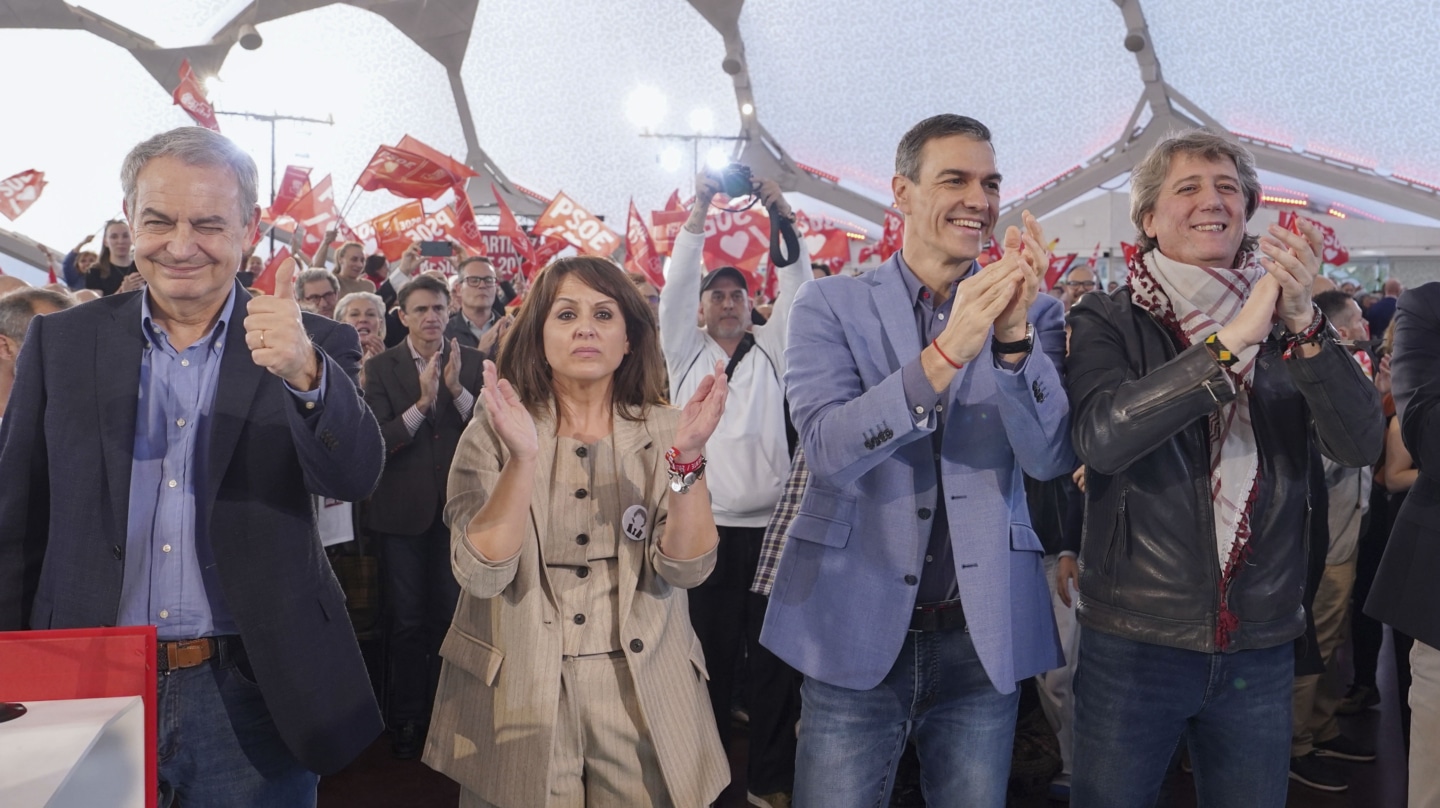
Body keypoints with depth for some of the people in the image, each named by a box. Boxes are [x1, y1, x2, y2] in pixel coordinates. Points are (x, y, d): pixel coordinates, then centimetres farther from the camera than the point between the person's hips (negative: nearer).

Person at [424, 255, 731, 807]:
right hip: (518, 693, -1)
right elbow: (481, 574, -16)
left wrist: (687, 457, -25)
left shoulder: (664, 430, -2)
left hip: (642, 691, 1)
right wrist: (522, 457, -28)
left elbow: (687, 568, -12)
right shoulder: (493, 433, -5)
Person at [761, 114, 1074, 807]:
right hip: (857, 627, -1)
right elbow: (828, 448, -16)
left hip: (984, 635, 2)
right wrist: (946, 352, -27)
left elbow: (1051, 457, -6)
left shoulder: (1032, 313, 4)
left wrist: (1015, 334, -21)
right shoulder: (830, 305, -2)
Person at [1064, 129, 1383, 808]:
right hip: (1132, 643, -3)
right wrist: (1232, 341, -28)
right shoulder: (1106, 323, -5)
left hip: (1261, 646, 3)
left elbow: (1360, 445, -9)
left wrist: (1304, 325, -24)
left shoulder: (1285, 324, 4)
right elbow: (1100, 438, -23)